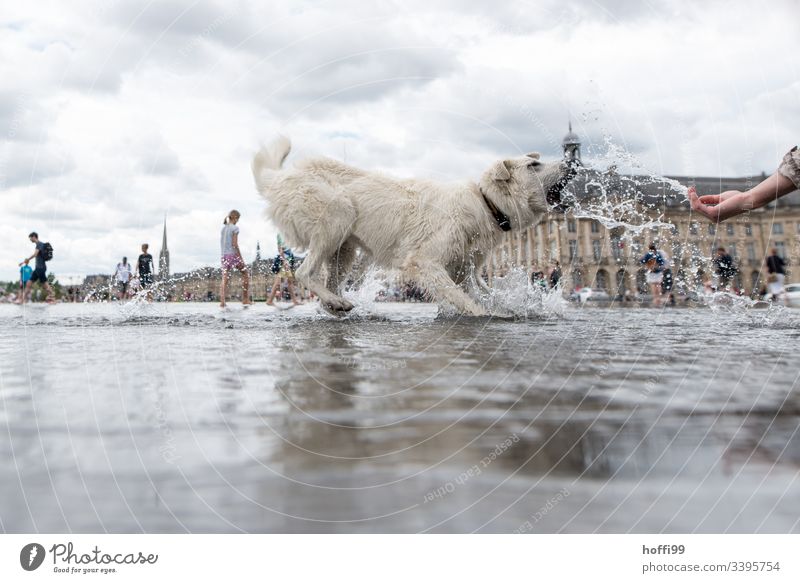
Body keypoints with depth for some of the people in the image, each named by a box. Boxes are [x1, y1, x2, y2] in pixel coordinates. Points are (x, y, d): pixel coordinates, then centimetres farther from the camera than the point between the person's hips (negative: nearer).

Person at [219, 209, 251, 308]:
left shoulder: (223, 228, 14)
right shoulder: (235, 228, -7)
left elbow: (221, 244, 13)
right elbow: (235, 244, -13)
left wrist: (224, 255, 18)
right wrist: (241, 258, -10)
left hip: (224, 256, 6)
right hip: (233, 254, -6)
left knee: (225, 279, 2)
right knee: (245, 274, 11)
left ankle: (222, 302, -7)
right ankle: (245, 299, 10)